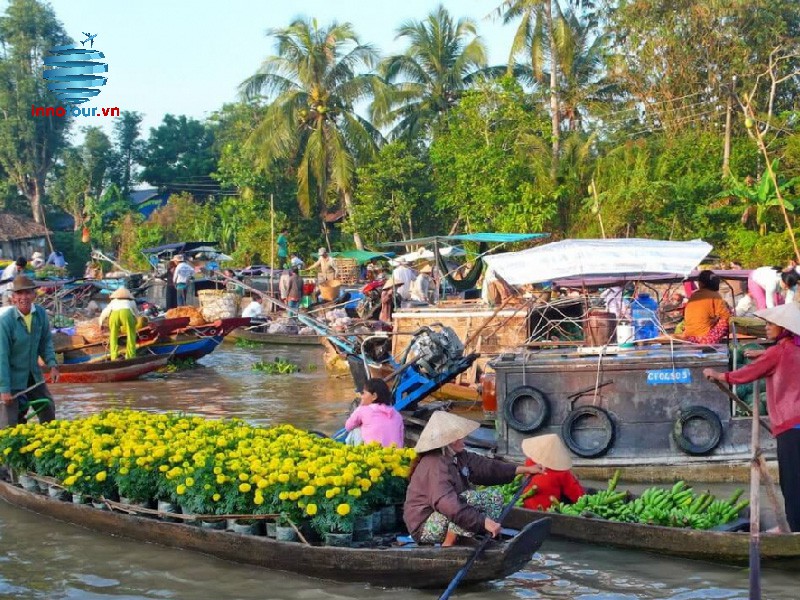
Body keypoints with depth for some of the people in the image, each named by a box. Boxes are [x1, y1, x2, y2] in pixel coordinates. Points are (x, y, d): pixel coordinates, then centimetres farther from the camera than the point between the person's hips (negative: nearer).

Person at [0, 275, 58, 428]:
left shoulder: (41, 314, -8)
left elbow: (46, 342, 7)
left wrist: (52, 365, -7)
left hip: (33, 375, 6)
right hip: (12, 377, -6)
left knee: (48, 409, 19)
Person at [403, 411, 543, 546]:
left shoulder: (459, 457, 4)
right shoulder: (435, 466, -27)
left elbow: (486, 467, 9)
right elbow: (448, 503, -37)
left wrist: (526, 469, 5)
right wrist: (484, 521, -41)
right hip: (424, 527, -10)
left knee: (494, 496, 4)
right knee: (468, 498, -31)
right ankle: (447, 545, -21)